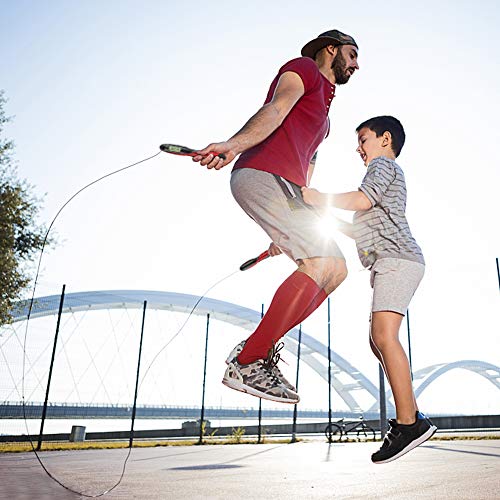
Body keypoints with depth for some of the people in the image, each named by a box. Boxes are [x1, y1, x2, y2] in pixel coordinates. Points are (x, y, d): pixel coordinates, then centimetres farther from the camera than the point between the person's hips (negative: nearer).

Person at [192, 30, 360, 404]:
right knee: (322, 263, -21)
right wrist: (234, 144, -33)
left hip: (285, 190, 9)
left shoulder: (324, 111, 36)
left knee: (336, 270, 3)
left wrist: (285, 232, 26)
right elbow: (275, 110, -13)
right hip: (260, 174, -9)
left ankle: (260, 349, 0)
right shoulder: (303, 68, 10)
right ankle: (246, 364, -19)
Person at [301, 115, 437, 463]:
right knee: (378, 340, 5)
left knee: (384, 333, -22)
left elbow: (362, 199, -15)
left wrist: (321, 198, -5)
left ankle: (408, 423, -23)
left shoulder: (383, 164, 7)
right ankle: (412, 418, 7)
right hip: (390, 264, 11)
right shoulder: (387, 175, 36)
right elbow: (359, 231, 33)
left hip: (397, 258, -11)